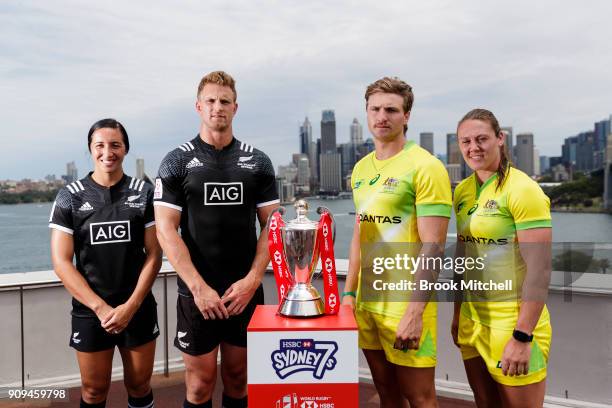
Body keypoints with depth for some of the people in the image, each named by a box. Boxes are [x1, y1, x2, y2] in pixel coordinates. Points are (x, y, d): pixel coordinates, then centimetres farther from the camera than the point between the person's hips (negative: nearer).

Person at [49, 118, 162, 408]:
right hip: (89, 311, 0)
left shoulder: (143, 193, -1)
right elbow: (61, 262, -5)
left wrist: (131, 306, -12)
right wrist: (101, 308, -13)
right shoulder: (70, 197, -2)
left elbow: (154, 255, -2)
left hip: (139, 308, 0)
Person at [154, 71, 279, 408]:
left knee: (237, 377, 13)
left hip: (246, 291, 2)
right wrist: (198, 287, -15)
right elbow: (165, 229, -7)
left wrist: (252, 280, -9)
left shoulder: (257, 162, 4)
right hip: (197, 292, -1)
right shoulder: (177, 162, -1)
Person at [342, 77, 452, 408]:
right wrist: (349, 292, 14)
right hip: (366, 298, 6)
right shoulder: (361, 168, 10)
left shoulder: (425, 167, -10)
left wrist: (415, 312, -19)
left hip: (405, 301, -6)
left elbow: (432, 246, -15)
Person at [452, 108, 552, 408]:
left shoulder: (521, 189, -14)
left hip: (513, 321, -6)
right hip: (472, 318, 6)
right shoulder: (462, 191, 6)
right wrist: (457, 314, 14)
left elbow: (539, 270, -17)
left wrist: (523, 337, -19)